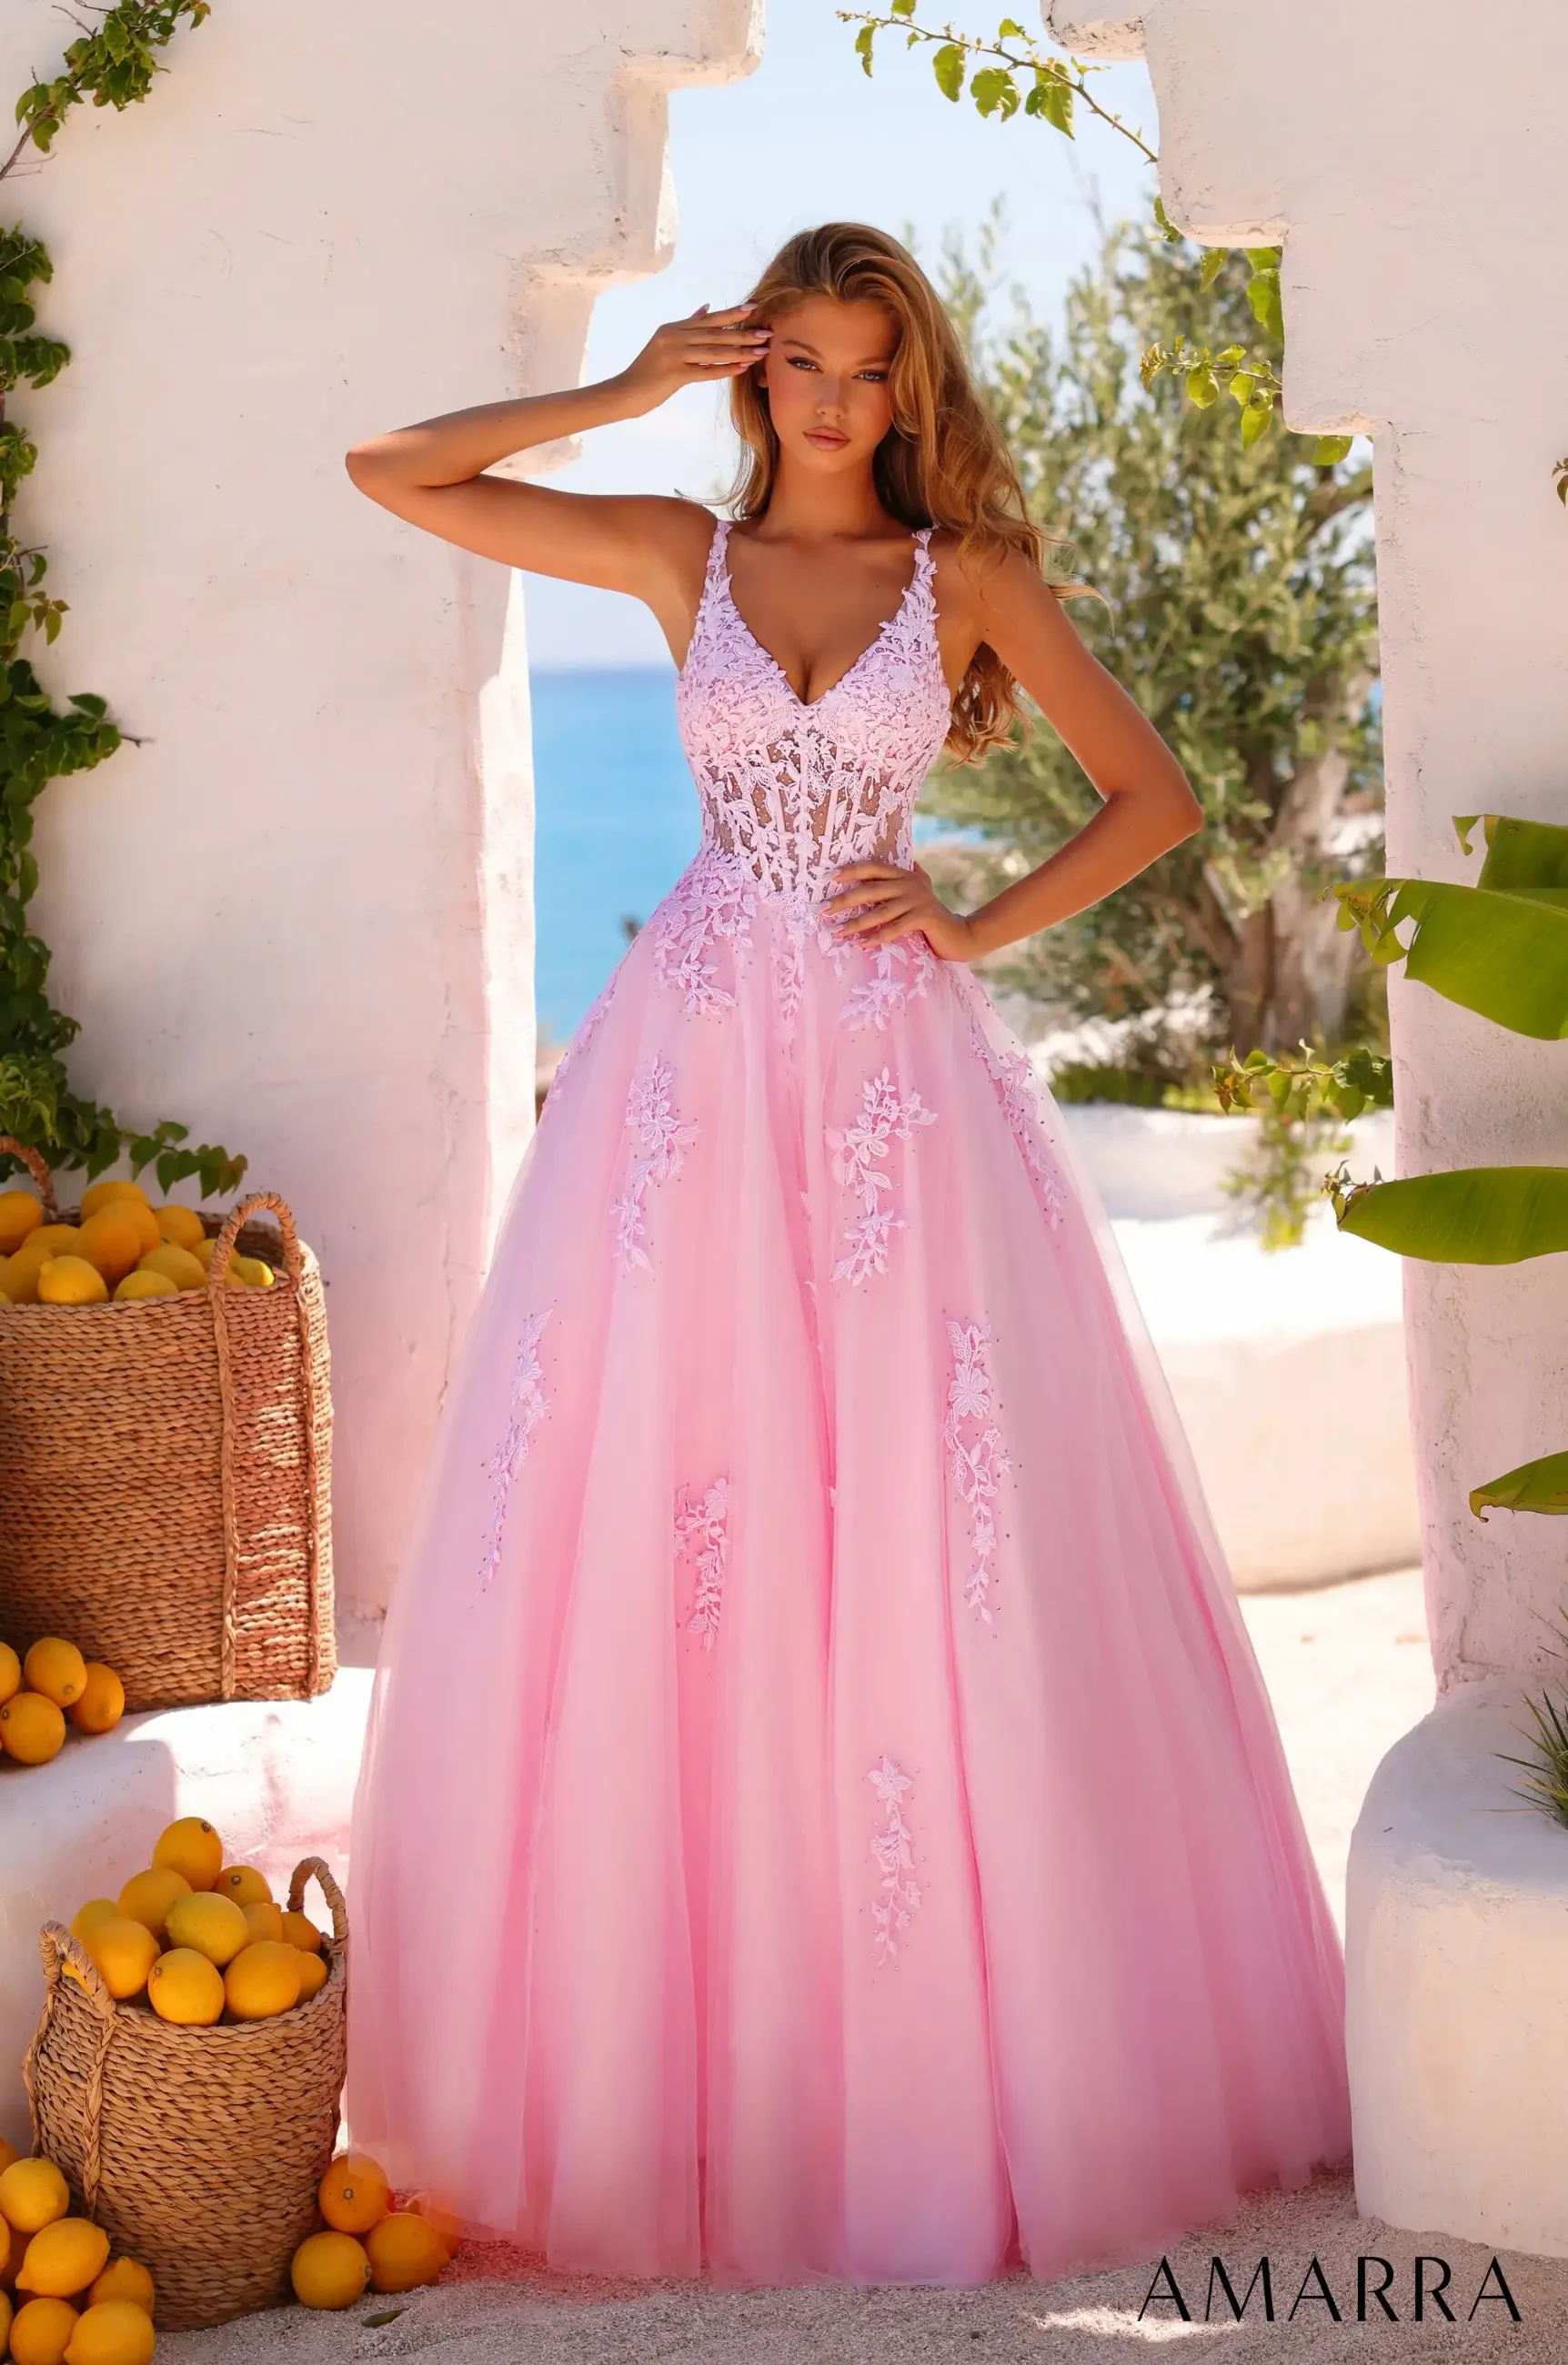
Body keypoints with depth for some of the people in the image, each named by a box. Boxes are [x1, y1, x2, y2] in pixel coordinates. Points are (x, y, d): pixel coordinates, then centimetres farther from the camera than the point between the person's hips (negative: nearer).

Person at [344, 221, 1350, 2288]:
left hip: (898, 1067, -1)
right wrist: (624, 397, 6)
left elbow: (1157, 794, 8)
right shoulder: (679, 554, 10)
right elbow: (391, 474, 7)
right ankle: (685, 2057, 6)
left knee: (922, 1534, -2)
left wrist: (984, 926, -1)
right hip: (699, 1058, 1)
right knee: (663, 1520, -2)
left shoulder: (968, 575, 7)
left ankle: (948, 2065, 8)